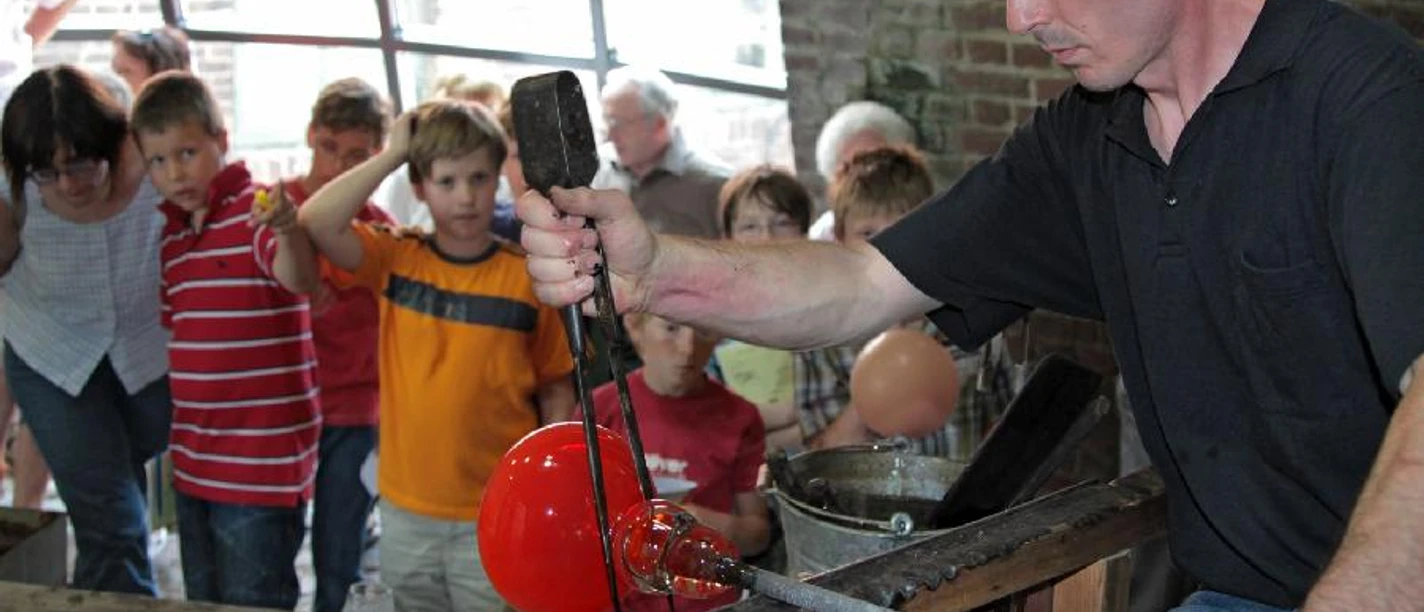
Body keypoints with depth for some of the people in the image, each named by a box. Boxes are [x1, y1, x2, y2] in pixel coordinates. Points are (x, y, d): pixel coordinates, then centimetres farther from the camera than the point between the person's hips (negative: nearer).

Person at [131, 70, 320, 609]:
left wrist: (288, 231, -52)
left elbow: (299, 280, -31)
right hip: (194, 461, 8)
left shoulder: (254, 212, -12)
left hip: (262, 461, -8)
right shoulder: (172, 232, 10)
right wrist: (176, 438, 18)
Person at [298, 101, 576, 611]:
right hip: (406, 512, 3)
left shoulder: (528, 279, -7)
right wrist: (392, 154, -13)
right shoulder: (396, 260, -2)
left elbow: (556, 393, -1)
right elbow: (317, 222, -18)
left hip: (497, 518, -2)